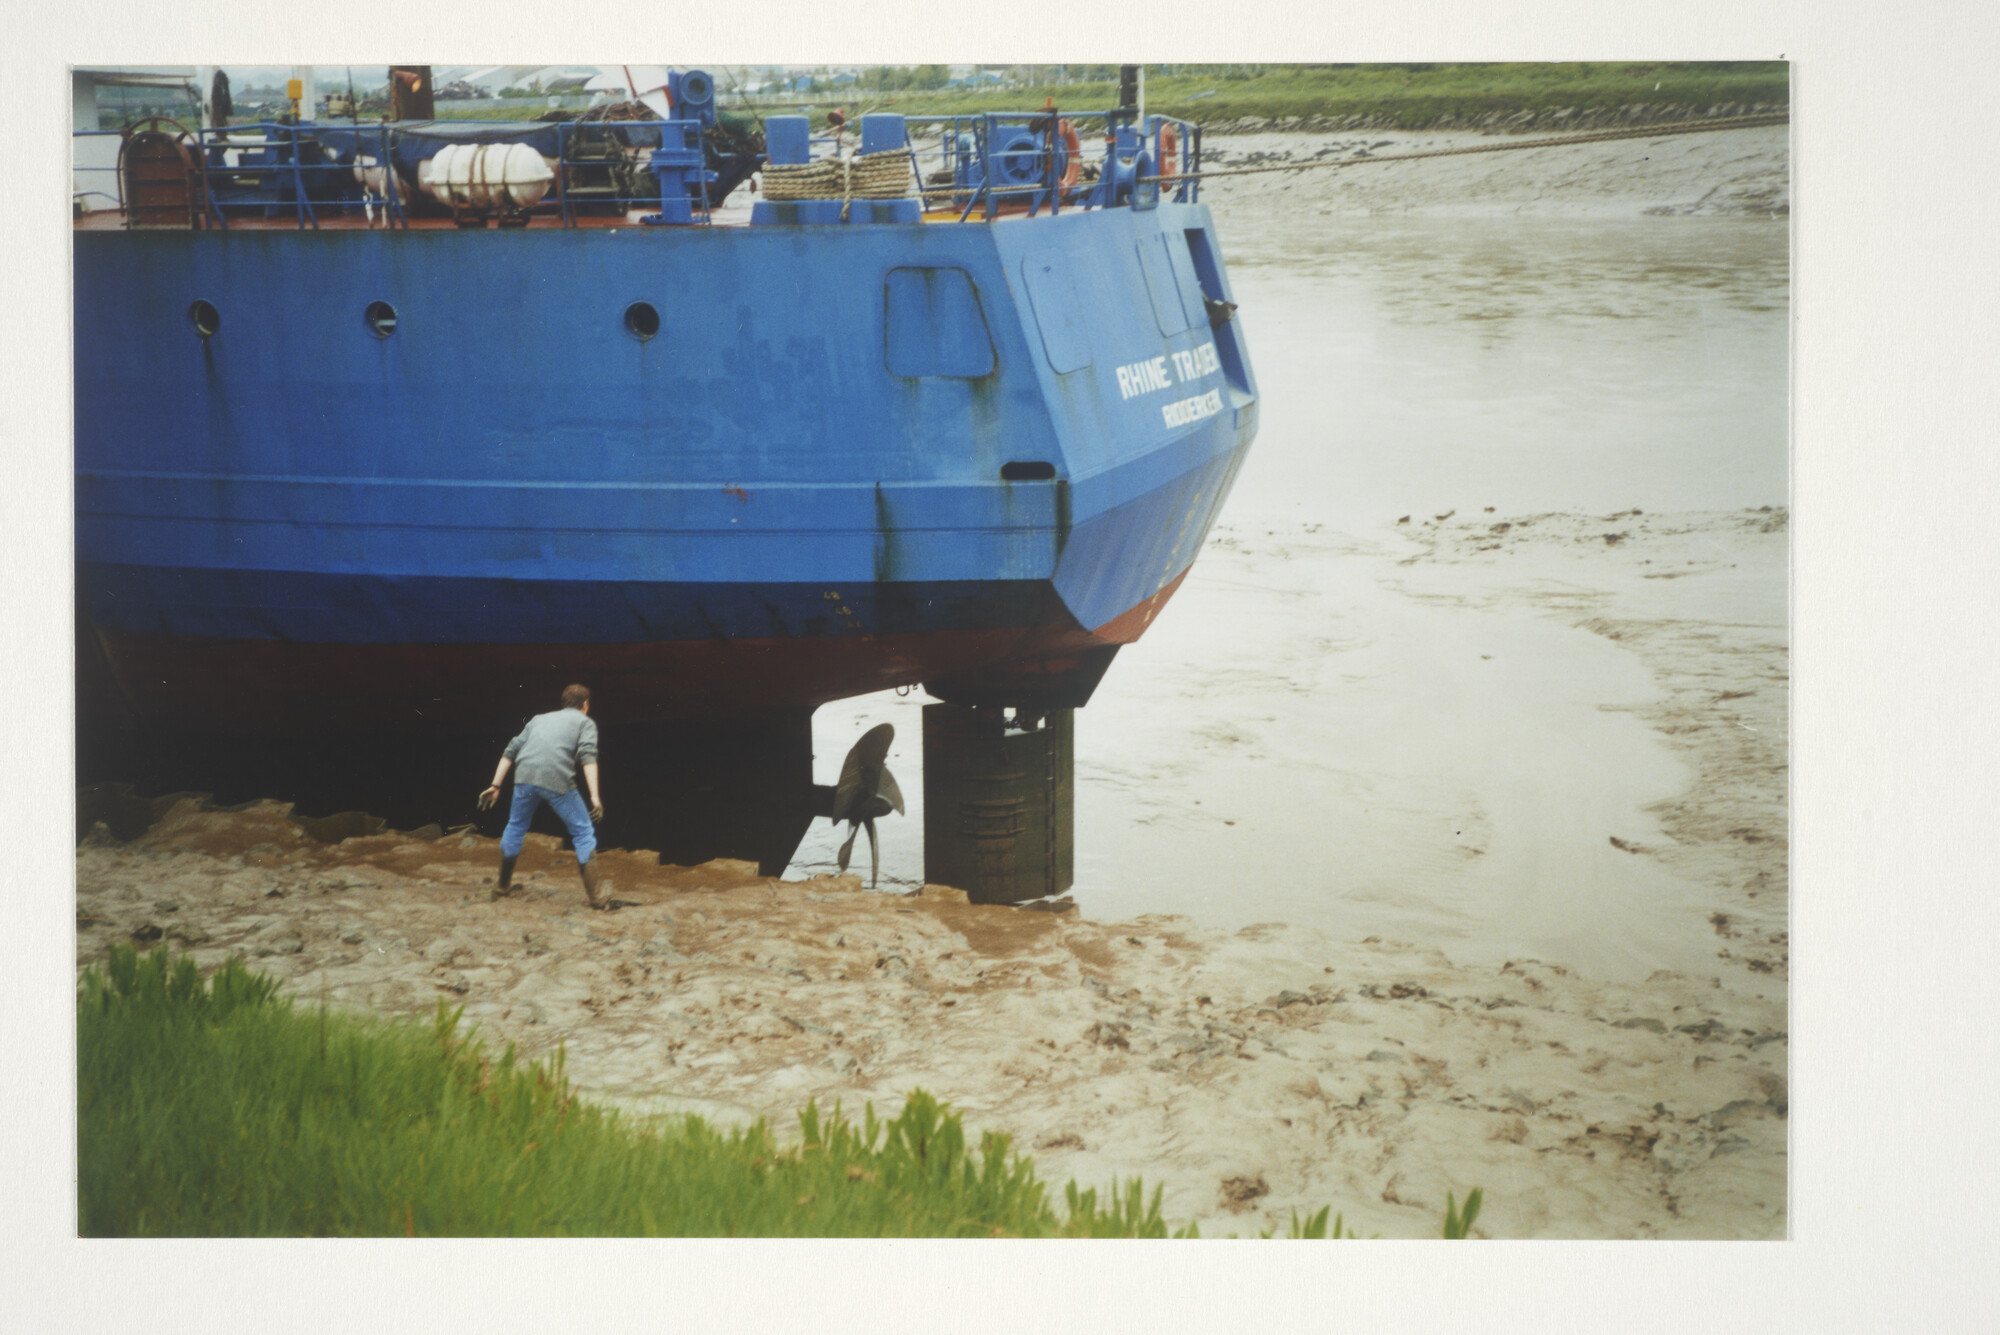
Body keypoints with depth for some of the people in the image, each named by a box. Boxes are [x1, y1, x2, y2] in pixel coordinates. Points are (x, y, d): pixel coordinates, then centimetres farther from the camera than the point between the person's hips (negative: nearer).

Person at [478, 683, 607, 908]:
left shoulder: (540, 719, 32)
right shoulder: (585, 722, 19)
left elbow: (511, 751, 22)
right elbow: (588, 756, 0)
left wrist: (495, 786, 20)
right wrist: (595, 795, -9)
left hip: (525, 775, 4)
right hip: (558, 780, -4)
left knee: (515, 827, 27)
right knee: (583, 833, 9)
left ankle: (504, 883, 41)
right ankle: (593, 896, 7)